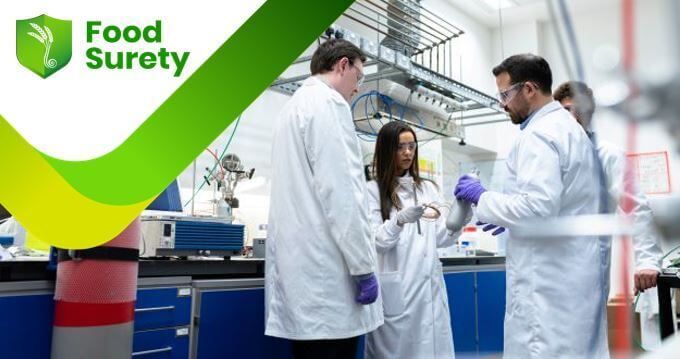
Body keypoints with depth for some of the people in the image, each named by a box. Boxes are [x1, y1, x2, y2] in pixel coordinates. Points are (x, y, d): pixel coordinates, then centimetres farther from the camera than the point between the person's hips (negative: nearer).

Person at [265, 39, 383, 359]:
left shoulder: (293, 106, 21)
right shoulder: (328, 104, -8)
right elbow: (340, 191, -18)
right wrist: (362, 266, -14)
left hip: (301, 264, 9)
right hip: (326, 270, -9)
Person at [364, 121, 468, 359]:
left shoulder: (428, 188, 12)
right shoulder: (373, 190, -1)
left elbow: (441, 238, 7)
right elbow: (375, 241, -9)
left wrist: (457, 223, -13)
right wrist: (400, 220, -26)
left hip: (428, 285, 4)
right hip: (395, 290, -4)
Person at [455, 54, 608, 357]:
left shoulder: (539, 134, -15)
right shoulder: (569, 127, 16)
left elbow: (538, 207, -25)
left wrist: (483, 198, -12)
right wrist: (508, 219, 20)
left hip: (549, 281, -10)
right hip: (575, 274, 10)